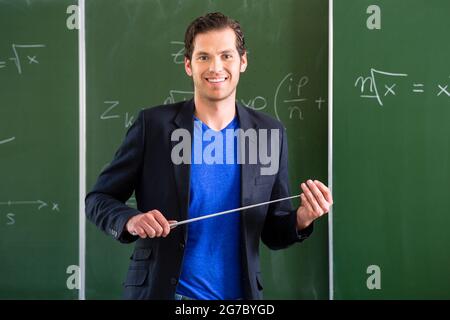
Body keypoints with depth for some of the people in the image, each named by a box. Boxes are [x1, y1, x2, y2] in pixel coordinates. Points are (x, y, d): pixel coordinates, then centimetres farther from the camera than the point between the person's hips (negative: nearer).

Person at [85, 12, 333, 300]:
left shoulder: (269, 133, 0)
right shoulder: (153, 124, -6)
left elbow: (273, 233, 6)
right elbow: (98, 199, -1)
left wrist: (301, 220, -15)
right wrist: (130, 220, -21)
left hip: (238, 292, 2)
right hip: (161, 291, -2)